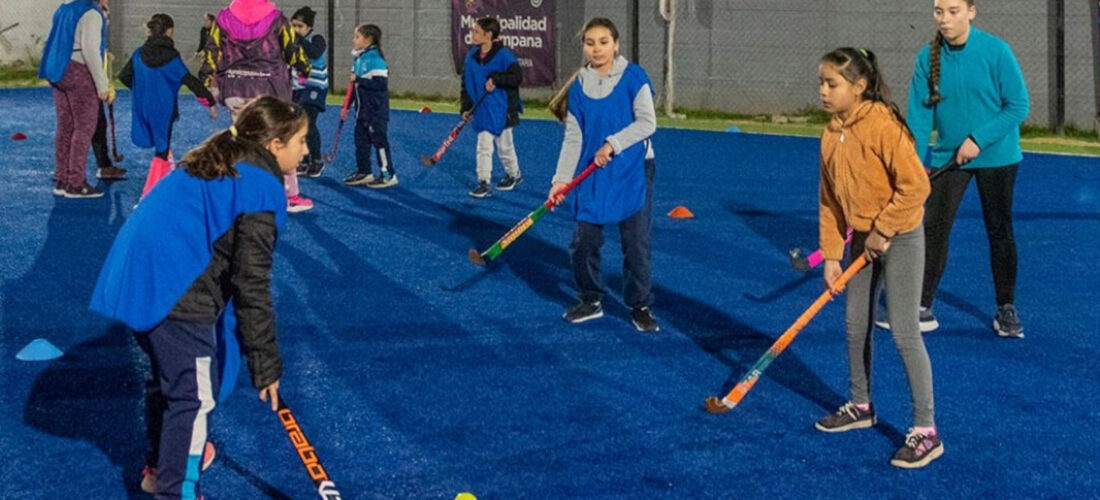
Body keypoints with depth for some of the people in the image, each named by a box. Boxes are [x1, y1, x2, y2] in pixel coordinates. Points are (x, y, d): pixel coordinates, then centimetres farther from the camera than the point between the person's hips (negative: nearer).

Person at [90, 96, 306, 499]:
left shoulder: (217, 165, 18)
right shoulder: (261, 188, -10)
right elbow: (251, 284, -13)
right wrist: (265, 362, -9)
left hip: (136, 277, 10)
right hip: (175, 293, -10)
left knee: (171, 375, 27)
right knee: (194, 396, 0)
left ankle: (165, 461, 44)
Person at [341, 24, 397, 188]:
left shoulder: (375, 59, -17)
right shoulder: (359, 58, 10)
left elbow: (380, 84, -25)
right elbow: (354, 86, 17)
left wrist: (359, 80, -23)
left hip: (376, 111, -9)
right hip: (362, 109, 9)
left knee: (379, 140, -3)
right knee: (361, 140, 14)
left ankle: (388, 175, 3)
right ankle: (363, 172, 25)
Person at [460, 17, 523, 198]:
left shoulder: (503, 54, -13)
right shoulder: (471, 55, 4)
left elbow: (517, 77, -18)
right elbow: (466, 84, 8)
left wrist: (495, 79, -25)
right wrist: (466, 108, 4)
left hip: (502, 110, -4)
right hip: (482, 111, 4)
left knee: (504, 146, 11)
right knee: (483, 147, 1)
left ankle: (514, 174, 33)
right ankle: (483, 183, 8)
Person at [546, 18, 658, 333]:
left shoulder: (633, 77, -6)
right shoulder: (578, 87, 3)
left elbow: (647, 122, -11)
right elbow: (573, 137, 3)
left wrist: (613, 144, -19)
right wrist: (562, 179, -3)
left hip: (632, 173, -3)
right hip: (592, 178, 3)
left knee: (636, 244, 1)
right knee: (583, 242, 3)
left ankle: (640, 306, 16)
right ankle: (591, 301, 23)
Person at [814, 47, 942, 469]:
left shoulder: (883, 126, -23)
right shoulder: (832, 135, 1)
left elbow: (915, 186, -25)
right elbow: (829, 200, 6)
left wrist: (882, 232, -17)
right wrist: (831, 255, 3)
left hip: (899, 237, -8)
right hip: (862, 237, 8)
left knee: (905, 333, -7)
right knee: (856, 325, 16)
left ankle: (926, 432, 1)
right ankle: (859, 406, 35)